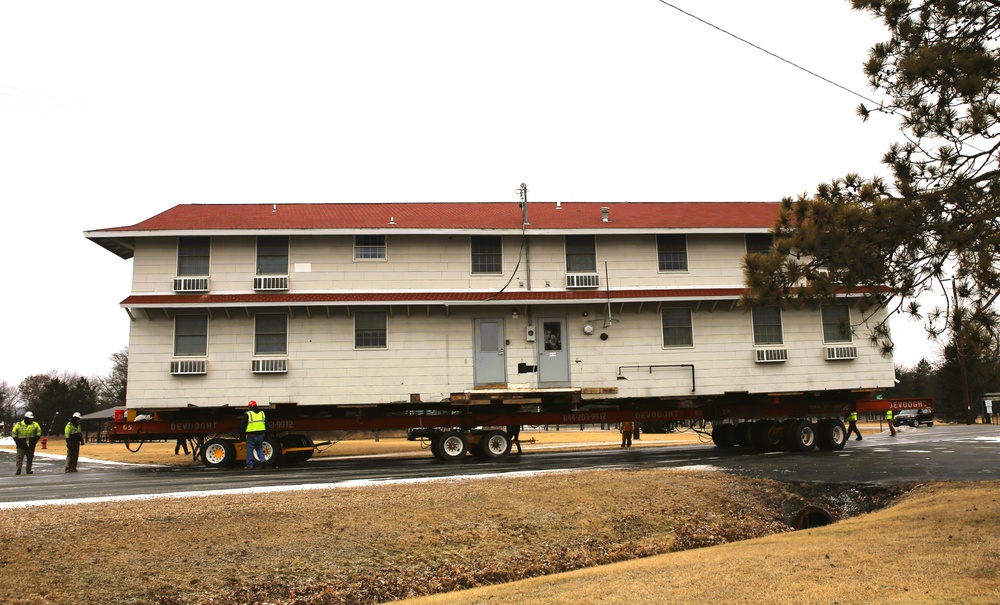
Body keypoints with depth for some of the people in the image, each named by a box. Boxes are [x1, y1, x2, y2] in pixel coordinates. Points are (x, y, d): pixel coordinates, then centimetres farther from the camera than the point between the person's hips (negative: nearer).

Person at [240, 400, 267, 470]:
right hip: (260, 434, 5)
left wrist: (242, 434, 6)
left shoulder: (248, 414, -6)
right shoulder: (262, 413, 11)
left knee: (249, 450, 4)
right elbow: (266, 425, 16)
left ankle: (250, 465, 7)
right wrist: (264, 433, 21)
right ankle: (262, 460, -2)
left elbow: (243, 425, -4)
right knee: (259, 448, 18)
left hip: (251, 435, -5)